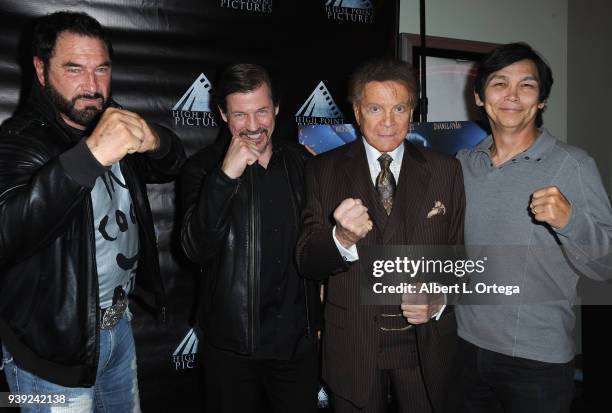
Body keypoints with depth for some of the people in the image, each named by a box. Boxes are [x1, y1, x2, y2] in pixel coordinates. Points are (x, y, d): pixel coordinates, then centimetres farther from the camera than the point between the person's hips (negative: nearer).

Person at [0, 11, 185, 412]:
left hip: (118, 324, 7)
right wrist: (90, 154, -48)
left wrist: (155, 141, -19)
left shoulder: (108, 121, 1)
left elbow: (172, 166, 4)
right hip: (54, 345, -6)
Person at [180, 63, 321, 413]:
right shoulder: (204, 167, -8)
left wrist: (318, 317, 13)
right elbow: (197, 250, -20)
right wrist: (225, 175, -30)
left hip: (298, 340, 3)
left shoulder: (302, 162, 1)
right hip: (232, 344, -2)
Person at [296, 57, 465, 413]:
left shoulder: (446, 170, -1)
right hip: (353, 347, 0)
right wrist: (342, 237, -28)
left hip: (426, 343, 1)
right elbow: (307, 264, -8)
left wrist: (438, 301, -13)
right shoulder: (324, 171, -4)